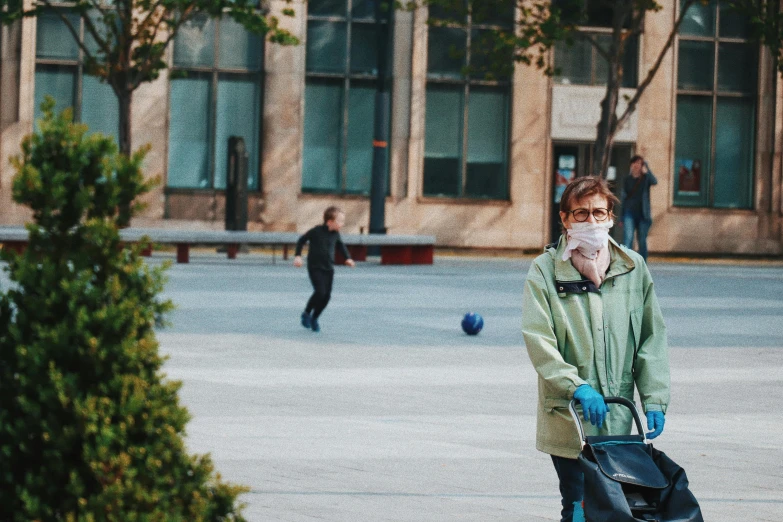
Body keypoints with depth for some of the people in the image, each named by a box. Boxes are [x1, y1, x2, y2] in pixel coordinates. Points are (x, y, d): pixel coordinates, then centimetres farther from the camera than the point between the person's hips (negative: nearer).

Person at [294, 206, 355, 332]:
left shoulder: (335, 234, 3)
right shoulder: (316, 231, -13)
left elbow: (341, 245, 24)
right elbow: (302, 240, -1)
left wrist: (348, 258, 15)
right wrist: (298, 256, -7)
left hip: (328, 268, 6)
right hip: (315, 268, -6)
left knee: (327, 295, 0)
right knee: (320, 292, -18)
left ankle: (314, 318, 19)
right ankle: (306, 313, 5)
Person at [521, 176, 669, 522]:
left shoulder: (633, 267, 7)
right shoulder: (545, 270, -2)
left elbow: (652, 336, 11)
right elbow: (538, 339, -9)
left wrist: (654, 399, 3)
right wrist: (577, 386, -19)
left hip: (619, 417, 3)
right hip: (567, 417, -3)